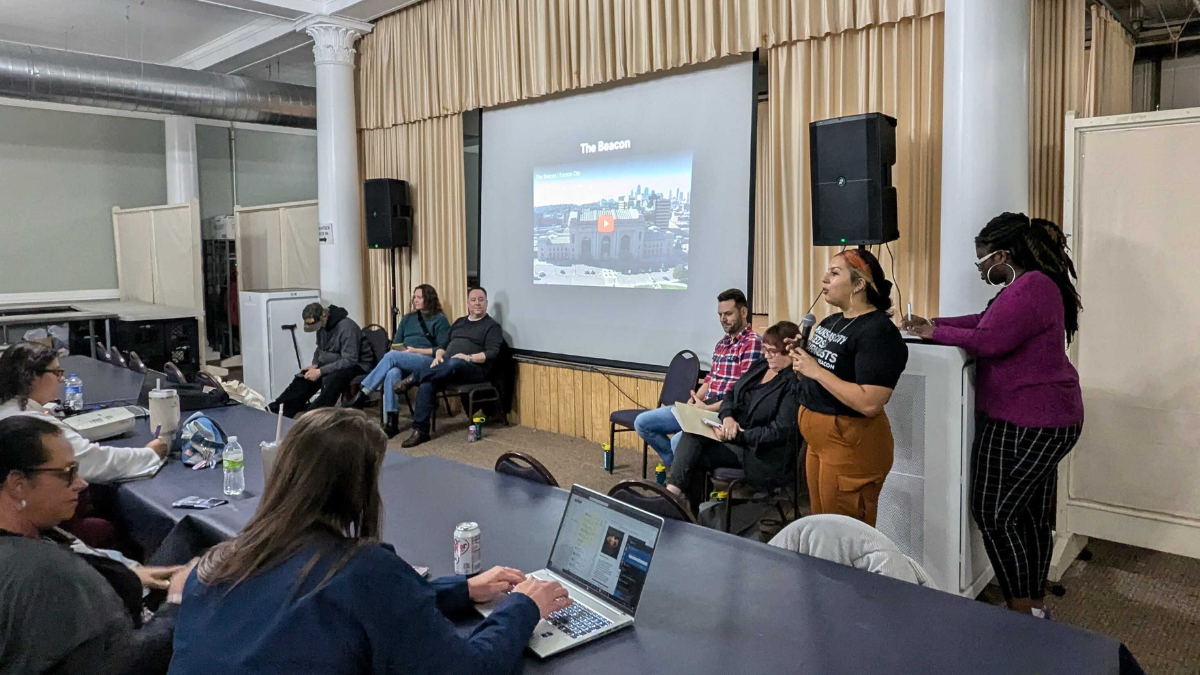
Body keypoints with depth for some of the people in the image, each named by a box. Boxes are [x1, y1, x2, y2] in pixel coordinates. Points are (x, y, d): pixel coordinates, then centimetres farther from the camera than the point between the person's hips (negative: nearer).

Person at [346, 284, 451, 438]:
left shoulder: (440, 320, 6)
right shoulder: (407, 318, 25)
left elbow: (443, 349, -4)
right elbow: (395, 344, 23)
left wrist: (415, 350, -11)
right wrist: (401, 349, -2)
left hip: (427, 361, -5)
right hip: (402, 361, 5)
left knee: (391, 356, -32)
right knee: (392, 374, -33)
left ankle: (364, 393, -28)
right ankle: (392, 422, -38)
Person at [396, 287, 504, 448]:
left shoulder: (492, 326, 6)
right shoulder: (459, 322, 26)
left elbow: (492, 353, -7)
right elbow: (444, 345, 25)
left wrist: (469, 357, -21)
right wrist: (438, 356, 2)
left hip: (474, 370, -5)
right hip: (446, 369, 5)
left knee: (454, 363, -41)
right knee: (426, 384, -27)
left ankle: (413, 378, -26)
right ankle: (420, 431, -25)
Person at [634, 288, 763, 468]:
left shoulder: (753, 343, -11)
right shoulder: (722, 343, 18)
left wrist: (708, 408, -18)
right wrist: (695, 399, 1)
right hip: (703, 407, 9)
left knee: (678, 441, -33)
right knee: (642, 422, 3)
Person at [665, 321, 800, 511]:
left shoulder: (794, 383, -16)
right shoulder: (760, 365, 10)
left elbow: (781, 431, -22)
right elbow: (731, 393, 12)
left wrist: (738, 436, -25)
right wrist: (727, 416, -10)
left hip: (761, 452, -8)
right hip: (735, 433, 8)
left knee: (696, 457, -19)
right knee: (692, 431, -20)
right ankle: (672, 491, -27)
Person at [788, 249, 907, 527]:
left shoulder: (878, 331, -19)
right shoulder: (831, 322, 9)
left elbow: (869, 403, -27)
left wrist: (816, 370, -23)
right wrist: (801, 356, 0)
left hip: (851, 444, -9)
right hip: (819, 440, 9)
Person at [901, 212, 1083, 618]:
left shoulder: (1031, 288, -20)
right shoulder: (1036, 284, 15)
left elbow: (988, 339, -25)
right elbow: (986, 321, 15)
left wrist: (936, 333, -11)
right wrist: (934, 323, 5)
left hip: (1023, 425, -11)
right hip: (1047, 421, 11)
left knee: (994, 515, -2)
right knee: (1031, 515, 17)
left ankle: (1022, 612, 8)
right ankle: (1035, 604, 29)